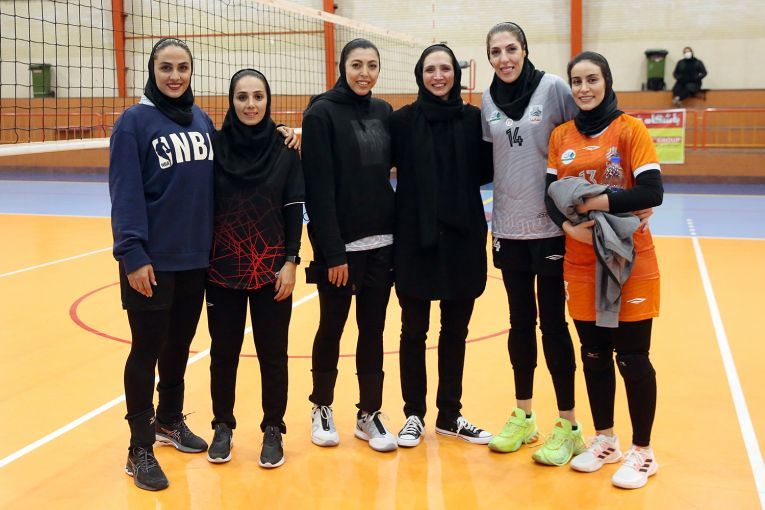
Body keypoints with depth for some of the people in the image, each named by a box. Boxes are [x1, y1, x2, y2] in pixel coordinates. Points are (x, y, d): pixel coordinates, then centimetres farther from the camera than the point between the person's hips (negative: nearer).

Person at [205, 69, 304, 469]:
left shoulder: (285, 149, -2)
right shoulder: (215, 145, -2)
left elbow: (294, 209, 0)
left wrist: (290, 262, -6)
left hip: (272, 269, 0)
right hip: (223, 268, 1)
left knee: (272, 352, 6)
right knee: (223, 351, 9)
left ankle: (273, 431, 20)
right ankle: (223, 427, 25)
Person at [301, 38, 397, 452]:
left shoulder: (383, 111, 8)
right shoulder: (322, 113, -9)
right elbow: (319, 189, -13)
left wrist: (393, 231, 5)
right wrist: (332, 252, -17)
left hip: (381, 242, 5)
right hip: (339, 245, -5)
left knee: (373, 328, 9)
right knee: (332, 326, 9)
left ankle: (369, 414, 21)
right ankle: (321, 409, 26)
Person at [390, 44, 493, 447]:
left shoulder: (474, 119, 3)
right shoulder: (403, 120, -2)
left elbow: (485, 172, 3)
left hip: (463, 240, 2)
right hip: (415, 241, -2)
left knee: (456, 331, 12)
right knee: (413, 331, 7)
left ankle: (449, 415, 25)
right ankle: (414, 415, 22)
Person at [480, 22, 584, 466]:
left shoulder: (554, 88, -7)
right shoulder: (489, 102, 6)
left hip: (551, 226, -4)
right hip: (509, 229, 4)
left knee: (553, 323, 1)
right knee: (520, 322, 12)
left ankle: (568, 426, 13)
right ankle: (524, 416, 26)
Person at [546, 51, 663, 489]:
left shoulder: (630, 129, -7)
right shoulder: (561, 136, 6)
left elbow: (652, 192, -16)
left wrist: (593, 202, -20)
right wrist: (568, 224, -16)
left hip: (630, 263, -4)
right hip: (581, 263, 4)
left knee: (632, 357, 2)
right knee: (595, 354, 12)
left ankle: (643, 453, 18)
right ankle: (605, 441, 30)